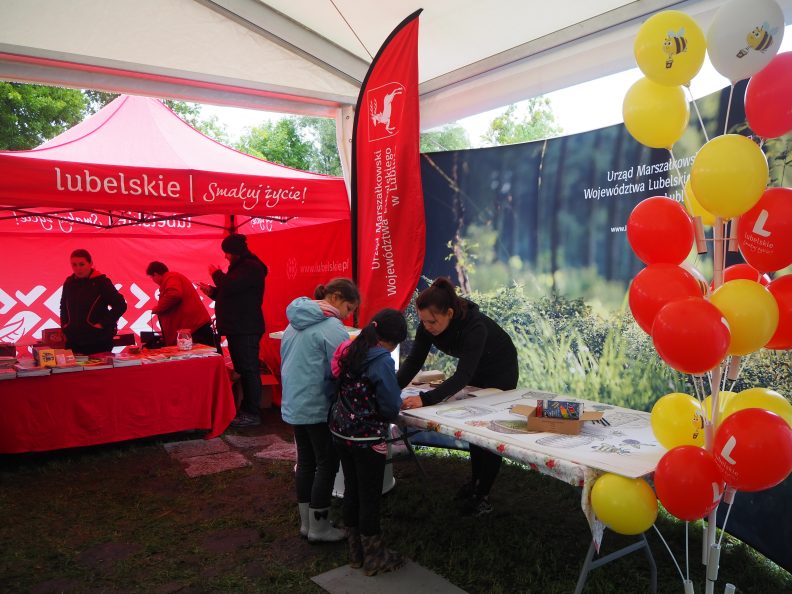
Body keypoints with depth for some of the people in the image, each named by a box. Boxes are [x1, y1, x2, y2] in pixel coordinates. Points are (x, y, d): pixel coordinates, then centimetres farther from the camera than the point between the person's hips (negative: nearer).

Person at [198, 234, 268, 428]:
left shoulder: (250, 267, -13)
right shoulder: (241, 266, 20)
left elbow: (230, 286, -24)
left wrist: (217, 274, -5)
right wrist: (212, 291, 12)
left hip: (246, 330, -11)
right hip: (238, 328, 11)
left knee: (248, 370, -7)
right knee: (244, 370, 14)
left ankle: (252, 414, -3)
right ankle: (247, 409, 22)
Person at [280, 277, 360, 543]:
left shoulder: (296, 322, 10)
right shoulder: (331, 326, -18)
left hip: (293, 406, 9)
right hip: (318, 408, -9)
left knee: (306, 462, 17)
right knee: (327, 464, 5)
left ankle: (306, 521, 28)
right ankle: (319, 527, 14)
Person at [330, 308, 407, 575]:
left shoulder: (349, 351, 2)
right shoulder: (382, 361, -20)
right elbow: (391, 407, -19)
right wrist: (396, 402, 4)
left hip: (341, 431, 7)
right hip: (368, 438, -7)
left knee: (351, 489, 19)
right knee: (370, 496, 8)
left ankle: (356, 550, 34)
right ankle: (374, 556, 24)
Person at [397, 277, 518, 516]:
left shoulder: (474, 325, -43)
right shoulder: (428, 324, -25)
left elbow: (462, 376, -47)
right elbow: (413, 361, -21)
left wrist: (426, 399, -57)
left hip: (501, 370, -6)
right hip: (475, 370, 6)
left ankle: (483, 495, 8)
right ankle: (476, 480, 31)